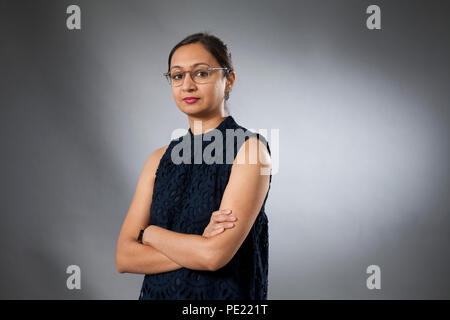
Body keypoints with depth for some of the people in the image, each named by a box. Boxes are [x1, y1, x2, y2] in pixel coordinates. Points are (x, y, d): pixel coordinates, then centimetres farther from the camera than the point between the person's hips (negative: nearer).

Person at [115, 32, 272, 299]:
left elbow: (214, 255, -23)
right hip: (157, 292, 4)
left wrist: (151, 233, -8)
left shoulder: (249, 148, -14)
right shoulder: (160, 159, 1)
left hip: (225, 293, -4)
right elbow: (124, 257, -6)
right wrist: (198, 246, -19)